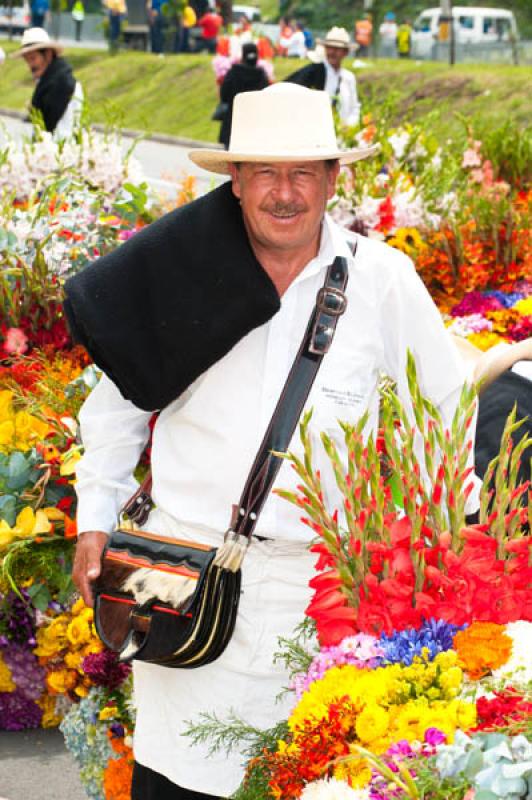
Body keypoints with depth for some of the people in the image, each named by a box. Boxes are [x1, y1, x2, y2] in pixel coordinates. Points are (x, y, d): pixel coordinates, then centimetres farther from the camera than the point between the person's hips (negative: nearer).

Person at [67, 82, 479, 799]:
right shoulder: (182, 270, 0)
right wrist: (95, 519, 9)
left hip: (314, 583, 0)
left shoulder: (383, 280, -1)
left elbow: (446, 402, 12)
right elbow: (120, 394, 12)